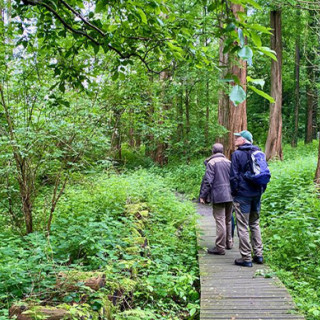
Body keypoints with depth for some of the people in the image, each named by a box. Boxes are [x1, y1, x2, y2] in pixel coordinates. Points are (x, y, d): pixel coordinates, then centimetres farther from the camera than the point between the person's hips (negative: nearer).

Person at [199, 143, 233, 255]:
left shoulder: (211, 163, -7)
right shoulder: (229, 162, 12)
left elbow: (208, 180, -12)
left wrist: (203, 195, -7)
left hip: (218, 196, -6)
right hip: (230, 196, 6)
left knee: (220, 221, -6)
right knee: (228, 220, 18)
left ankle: (220, 247, -4)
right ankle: (228, 243, 29)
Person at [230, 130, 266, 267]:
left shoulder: (237, 154, -9)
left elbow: (233, 176, -11)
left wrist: (233, 192, -1)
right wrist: (261, 190, 17)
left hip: (242, 194, -6)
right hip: (257, 194, 7)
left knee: (242, 226, -1)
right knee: (255, 224, 16)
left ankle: (246, 258, 1)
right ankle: (258, 255, 17)